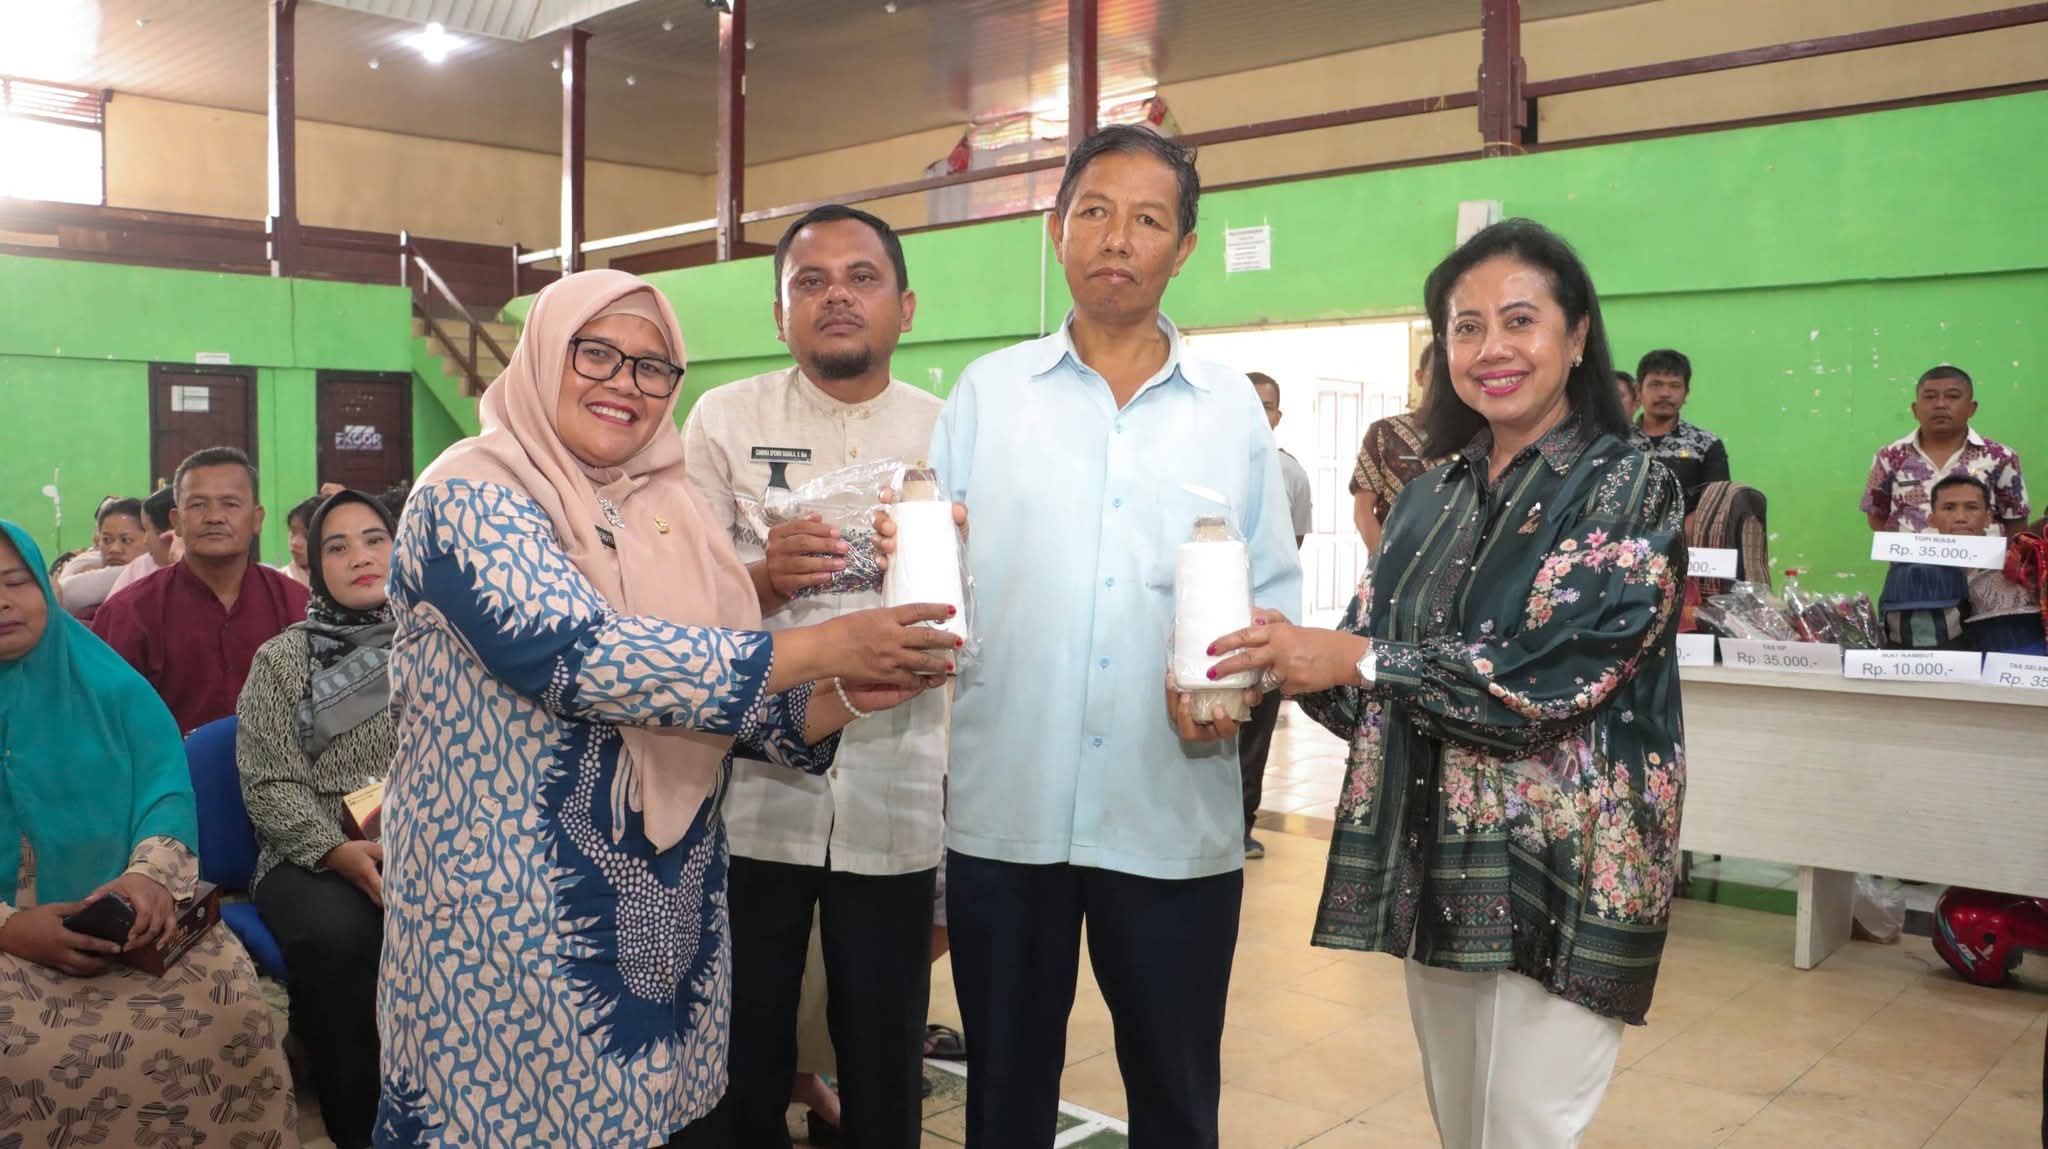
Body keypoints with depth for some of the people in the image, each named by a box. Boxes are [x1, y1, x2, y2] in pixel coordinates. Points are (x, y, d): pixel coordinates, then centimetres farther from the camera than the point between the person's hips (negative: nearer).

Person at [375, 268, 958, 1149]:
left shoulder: (670, 513, 7)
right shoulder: (472, 495, -11)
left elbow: (723, 703, 11)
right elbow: (574, 654, -27)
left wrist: (846, 697, -9)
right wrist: (819, 648, -26)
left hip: (666, 914, 6)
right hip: (510, 914, -6)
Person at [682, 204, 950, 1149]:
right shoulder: (725, 419, 1)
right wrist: (765, 578, -22)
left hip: (893, 792, 1)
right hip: (751, 785, 0)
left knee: (884, 1046, 13)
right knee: (745, 1043, 11)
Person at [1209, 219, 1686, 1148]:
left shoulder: (1630, 488, -7)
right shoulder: (1432, 498, 10)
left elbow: (1557, 676, -19)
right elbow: (1371, 679, 8)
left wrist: (1355, 658, -21)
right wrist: (1281, 666, -13)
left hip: (1558, 869, -6)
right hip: (1433, 862, 6)